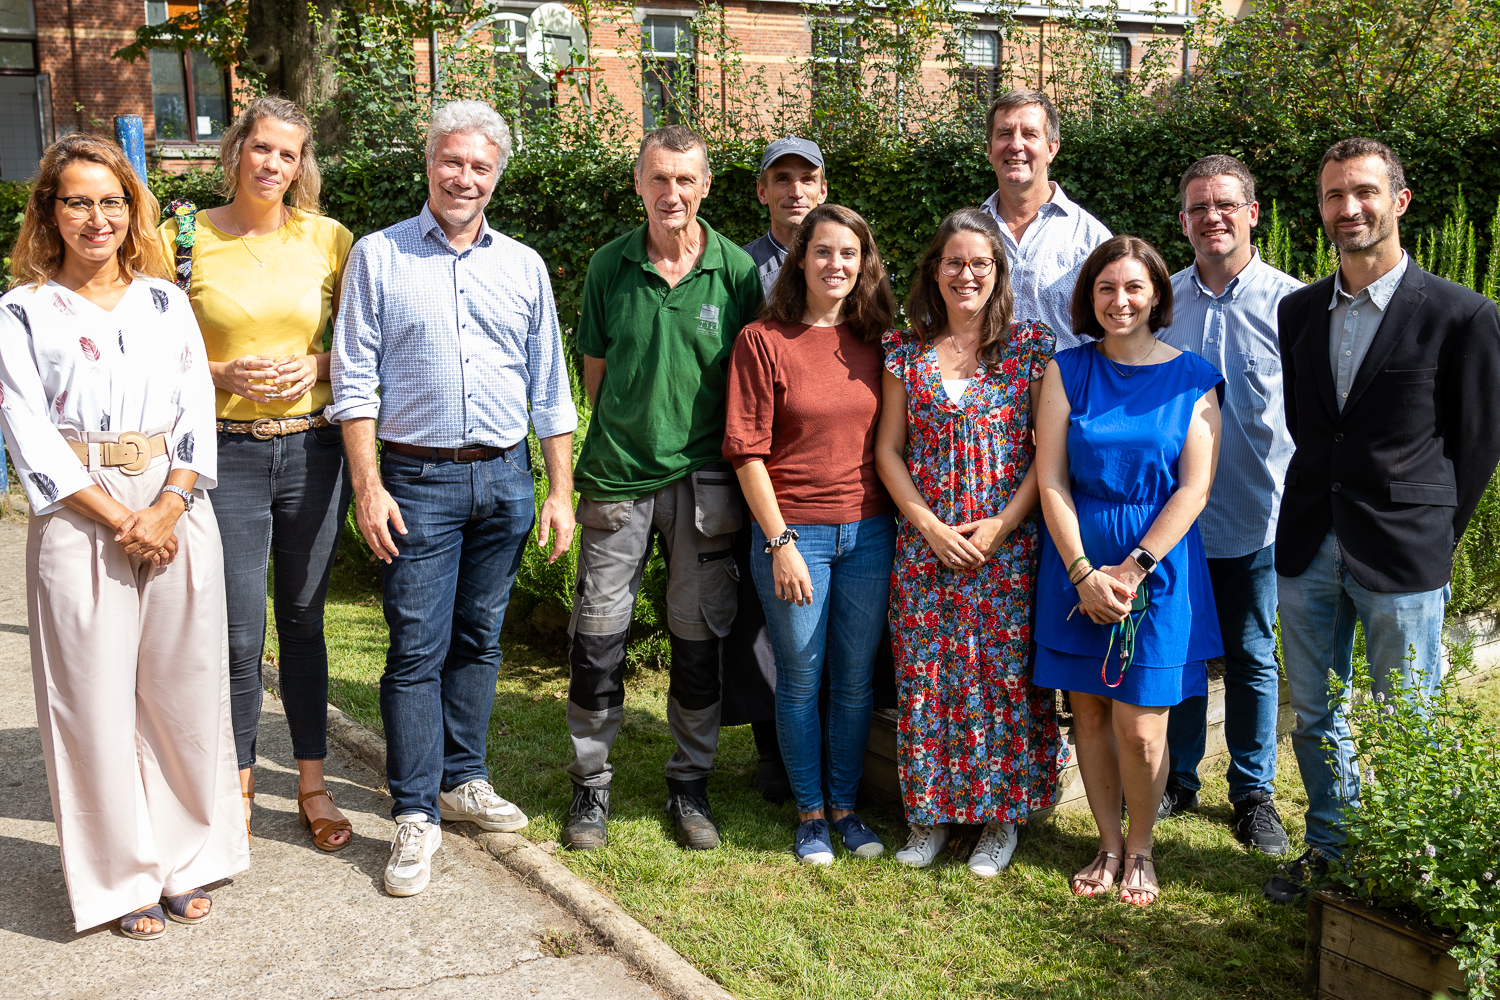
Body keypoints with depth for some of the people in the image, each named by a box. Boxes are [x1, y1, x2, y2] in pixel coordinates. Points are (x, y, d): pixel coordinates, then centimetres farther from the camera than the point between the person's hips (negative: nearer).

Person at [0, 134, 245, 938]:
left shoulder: (165, 300, 11)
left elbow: (197, 412, 4)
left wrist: (166, 509, -10)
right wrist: (117, 518, -12)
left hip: (177, 511, 2)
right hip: (78, 518, -2)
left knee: (182, 686, 7)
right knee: (95, 695, 3)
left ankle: (187, 858, 22)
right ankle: (121, 875, 17)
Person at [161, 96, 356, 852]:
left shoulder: (328, 239, 3)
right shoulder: (185, 239, 0)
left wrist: (318, 365, -8)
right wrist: (224, 375, -14)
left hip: (312, 449, 1)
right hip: (226, 454, -1)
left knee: (303, 620, 11)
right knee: (238, 635, 1)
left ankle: (313, 784, 24)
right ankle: (238, 787, 21)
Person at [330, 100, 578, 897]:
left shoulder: (523, 266, 10)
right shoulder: (379, 257, 1)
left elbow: (550, 389, 11)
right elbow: (354, 381, -2)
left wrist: (560, 490, 5)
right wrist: (368, 487, -9)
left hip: (506, 475, 3)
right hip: (419, 478, -3)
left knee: (479, 638, 12)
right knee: (417, 648, -2)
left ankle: (464, 779, 27)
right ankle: (416, 814, 6)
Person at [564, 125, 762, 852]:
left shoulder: (737, 271, -1)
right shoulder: (610, 266, 2)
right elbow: (594, 370, 10)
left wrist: (717, 445, 2)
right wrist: (626, 433, 5)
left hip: (702, 481, 0)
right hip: (617, 475, 1)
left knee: (698, 639, 8)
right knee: (597, 636, 3)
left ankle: (690, 785, 25)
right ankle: (591, 786, 20)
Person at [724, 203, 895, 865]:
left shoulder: (874, 342, 6)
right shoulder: (763, 340, -6)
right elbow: (746, 451, -8)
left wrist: (902, 526, 5)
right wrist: (781, 543, -11)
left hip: (869, 534, 4)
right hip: (793, 534, -3)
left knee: (856, 680, 11)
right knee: (801, 680, 8)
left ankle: (846, 806, 28)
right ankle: (809, 812, 25)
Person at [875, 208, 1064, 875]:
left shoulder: (1030, 346, 0)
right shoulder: (907, 353, 6)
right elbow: (889, 450, 5)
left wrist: (1002, 525, -11)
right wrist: (929, 525, -7)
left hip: (1007, 542, -2)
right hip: (925, 541, 2)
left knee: (1003, 675, 2)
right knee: (925, 674, 5)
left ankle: (1000, 814, 17)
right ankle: (930, 812, 20)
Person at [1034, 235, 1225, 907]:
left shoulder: (1193, 379, 0)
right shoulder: (1067, 371, 2)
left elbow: (1194, 488, -6)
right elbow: (1051, 480, -3)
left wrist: (1133, 568, -14)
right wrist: (1084, 573, -12)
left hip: (1157, 567, -2)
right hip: (1077, 564, 2)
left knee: (1140, 726, -2)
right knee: (1089, 712, 9)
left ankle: (1140, 850, 20)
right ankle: (1108, 843, 26)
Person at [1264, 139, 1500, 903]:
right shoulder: (1298, 310, 7)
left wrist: (1432, 539, 0)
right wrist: (1321, 512, 11)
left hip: (1401, 559, -5)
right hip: (1308, 551, 5)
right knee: (1315, 717, 16)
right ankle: (1330, 849, 34)